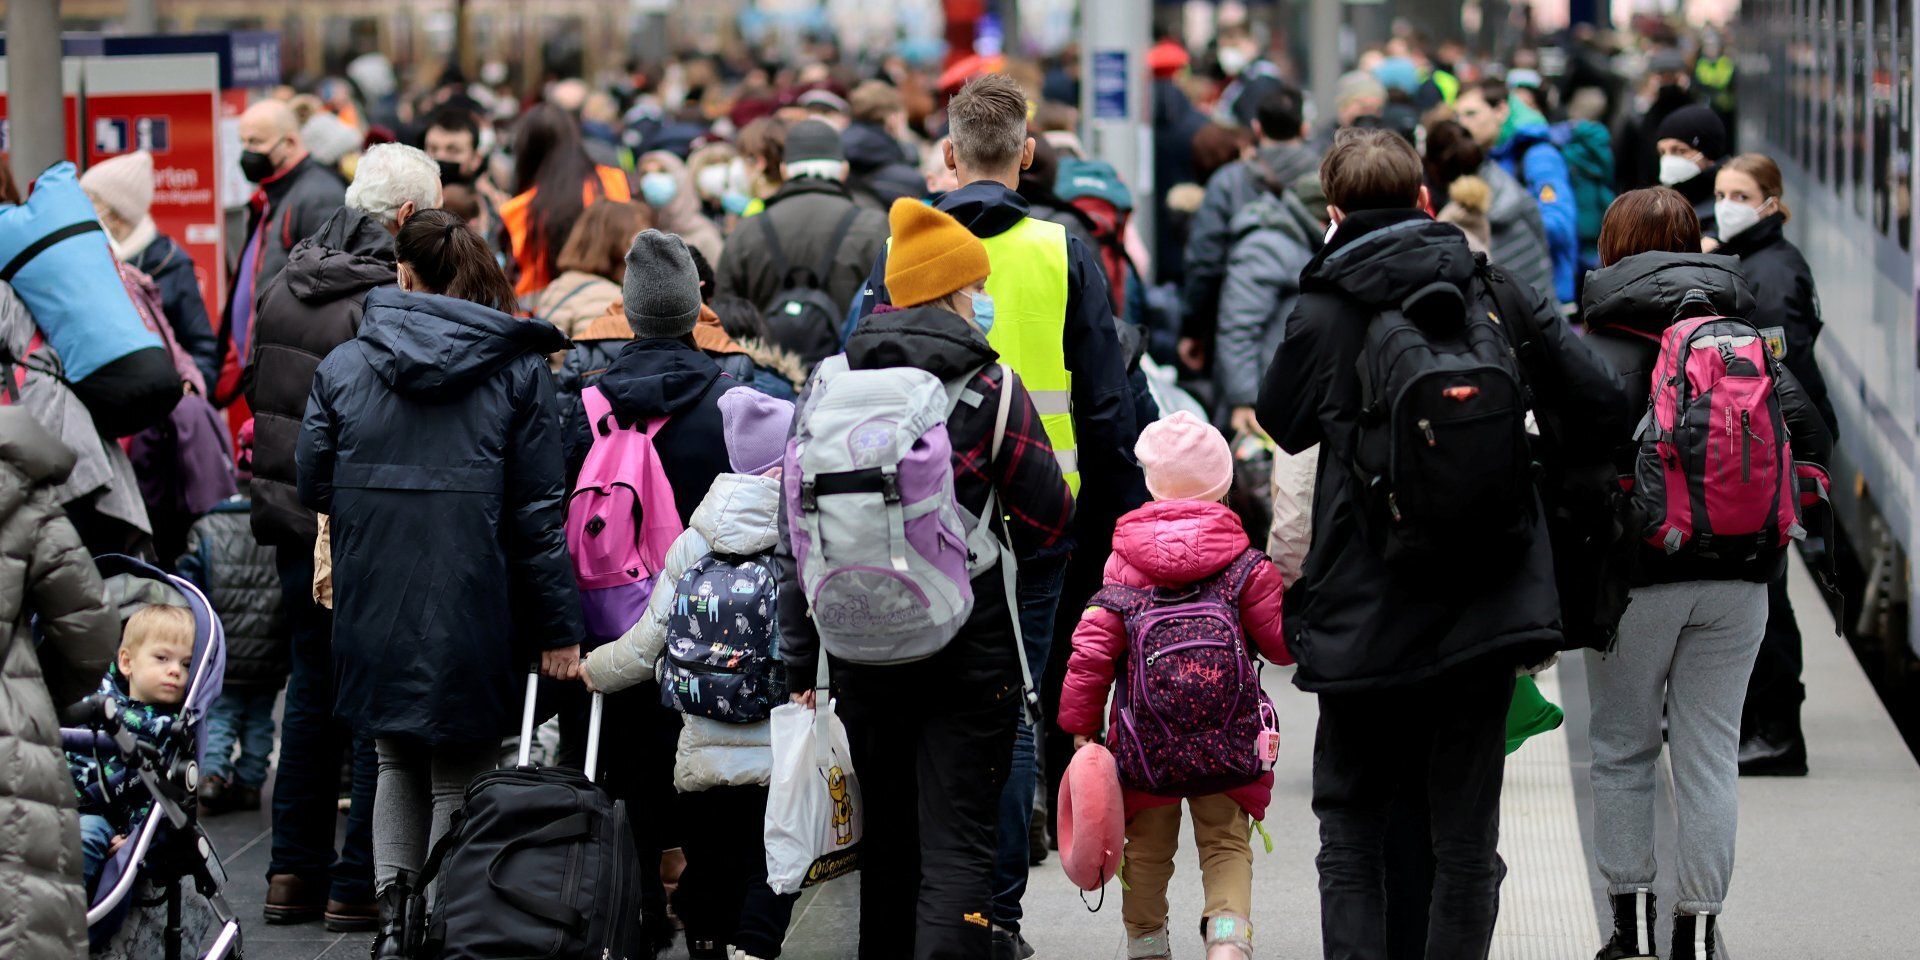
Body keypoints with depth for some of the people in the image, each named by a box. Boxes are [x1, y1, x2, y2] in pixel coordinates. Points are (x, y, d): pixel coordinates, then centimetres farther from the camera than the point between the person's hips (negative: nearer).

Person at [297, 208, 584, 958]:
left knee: (398, 762, 22)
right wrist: (557, 629, -2)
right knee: (459, 781, 8)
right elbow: (539, 513, -6)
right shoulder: (517, 370, -3)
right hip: (473, 617, -2)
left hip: (374, 614, 2)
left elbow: (313, 489, 6)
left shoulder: (342, 366, 1)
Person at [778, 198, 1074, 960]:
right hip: (968, 651, -4)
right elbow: (1049, 518, -3)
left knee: (887, 839, 18)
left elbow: (794, 532, 3)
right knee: (957, 842, -4)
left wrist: (798, 658, 9)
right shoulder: (991, 389, -8)